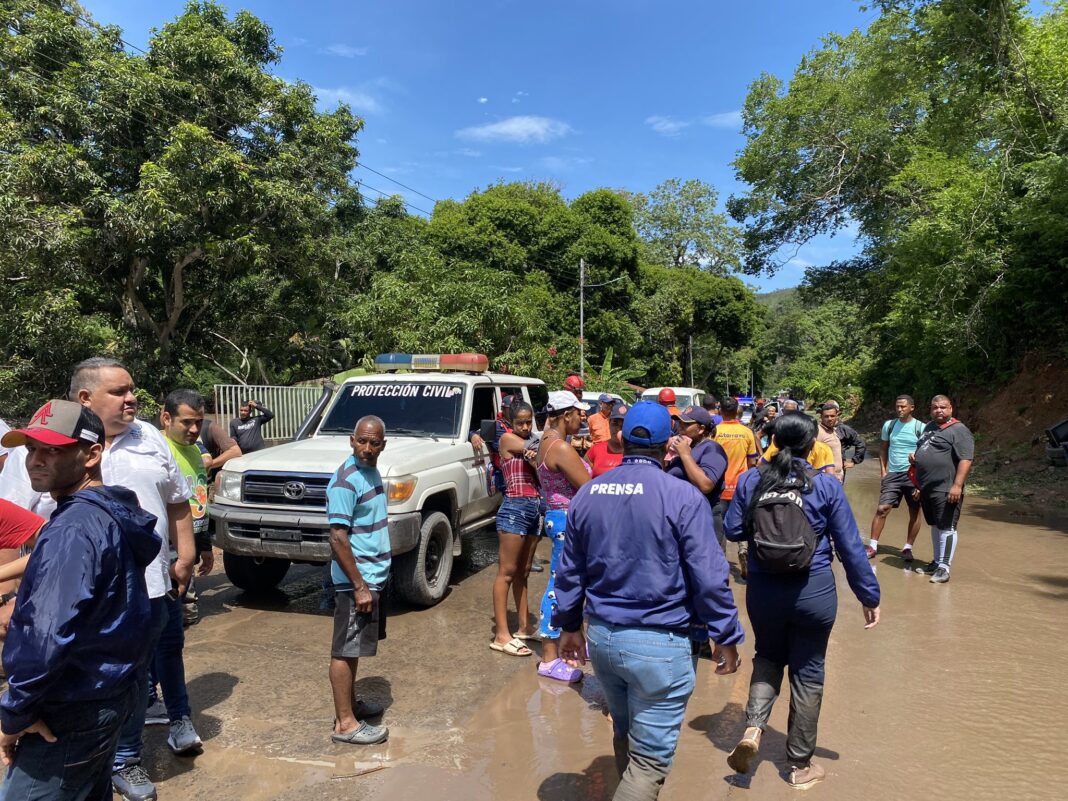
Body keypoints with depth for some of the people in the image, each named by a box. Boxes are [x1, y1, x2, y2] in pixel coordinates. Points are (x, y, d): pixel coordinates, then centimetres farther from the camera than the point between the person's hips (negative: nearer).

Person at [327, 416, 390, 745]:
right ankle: (345, 723, 11)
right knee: (345, 649, 2)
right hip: (356, 581, -9)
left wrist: (372, 581, 18)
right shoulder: (346, 481, -20)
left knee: (355, 646, 19)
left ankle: (350, 703, 33)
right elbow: (338, 538, -22)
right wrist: (359, 586, -22)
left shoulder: (373, 473, 8)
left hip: (374, 576, 9)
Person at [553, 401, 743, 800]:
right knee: (650, 758, 6)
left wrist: (569, 624, 21)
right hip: (660, 643, -6)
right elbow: (709, 577, -13)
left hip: (600, 636, 6)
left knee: (624, 734, 26)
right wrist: (726, 637, 0)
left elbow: (570, 570, 9)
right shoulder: (683, 496, -14)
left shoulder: (587, 493, 2)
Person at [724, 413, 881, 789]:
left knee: (768, 657, 26)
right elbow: (850, 546, -6)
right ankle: (800, 765, 28)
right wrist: (869, 595, 4)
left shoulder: (750, 481, -6)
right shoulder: (827, 485, -10)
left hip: (763, 591, 2)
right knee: (807, 673, 14)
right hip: (813, 592, -1)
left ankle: (752, 727, 5)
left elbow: (733, 531, 1)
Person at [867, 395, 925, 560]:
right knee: (882, 509, -5)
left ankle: (908, 548, 18)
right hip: (892, 474, 2)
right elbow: (883, 449, 12)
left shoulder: (920, 427, -2)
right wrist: (883, 470, 4)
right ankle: (872, 546, 0)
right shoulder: (889, 425, 6)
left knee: (914, 512, 5)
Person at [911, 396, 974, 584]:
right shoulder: (929, 427, 17)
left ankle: (944, 568, -1)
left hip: (946, 490, -8)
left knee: (946, 528, -4)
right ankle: (936, 562, 25)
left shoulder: (958, 430, -9)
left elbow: (966, 460, -18)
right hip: (927, 489, 8)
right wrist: (919, 486, 23)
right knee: (935, 526, 16)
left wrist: (957, 485, -24)